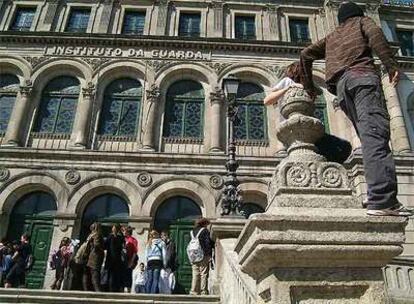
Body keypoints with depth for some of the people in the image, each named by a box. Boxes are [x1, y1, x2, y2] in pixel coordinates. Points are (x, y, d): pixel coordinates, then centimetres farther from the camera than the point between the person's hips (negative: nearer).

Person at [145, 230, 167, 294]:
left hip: (150, 261, 3)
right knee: (156, 278, -7)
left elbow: (146, 255, 14)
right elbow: (164, 254, 3)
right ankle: (153, 293, -15)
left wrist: (147, 263, 16)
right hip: (158, 261, -3)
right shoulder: (161, 243, 8)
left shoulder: (149, 244, 17)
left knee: (150, 279, 5)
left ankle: (148, 293, 1)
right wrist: (164, 264, 5)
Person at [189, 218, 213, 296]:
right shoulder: (205, 231, -3)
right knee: (204, 274, -1)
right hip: (203, 256, -5)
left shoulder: (192, 232, 14)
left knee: (195, 274, 8)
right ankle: (203, 291, -2)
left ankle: (194, 291, 7)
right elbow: (208, 244, -8)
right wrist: (210, 255, -7)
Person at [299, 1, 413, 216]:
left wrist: (309, 86, 37)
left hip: (340, 85, 5)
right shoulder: (362, 21, 24)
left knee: (369, 136, 2)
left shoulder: (331, 37, 37)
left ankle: (382, 197, -11)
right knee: (375, 133, -22)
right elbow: (374, 33, 1)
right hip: (361, 74, -5)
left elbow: (306, 55, 31)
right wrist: (391, 64, -8)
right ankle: (382, 200, -37)